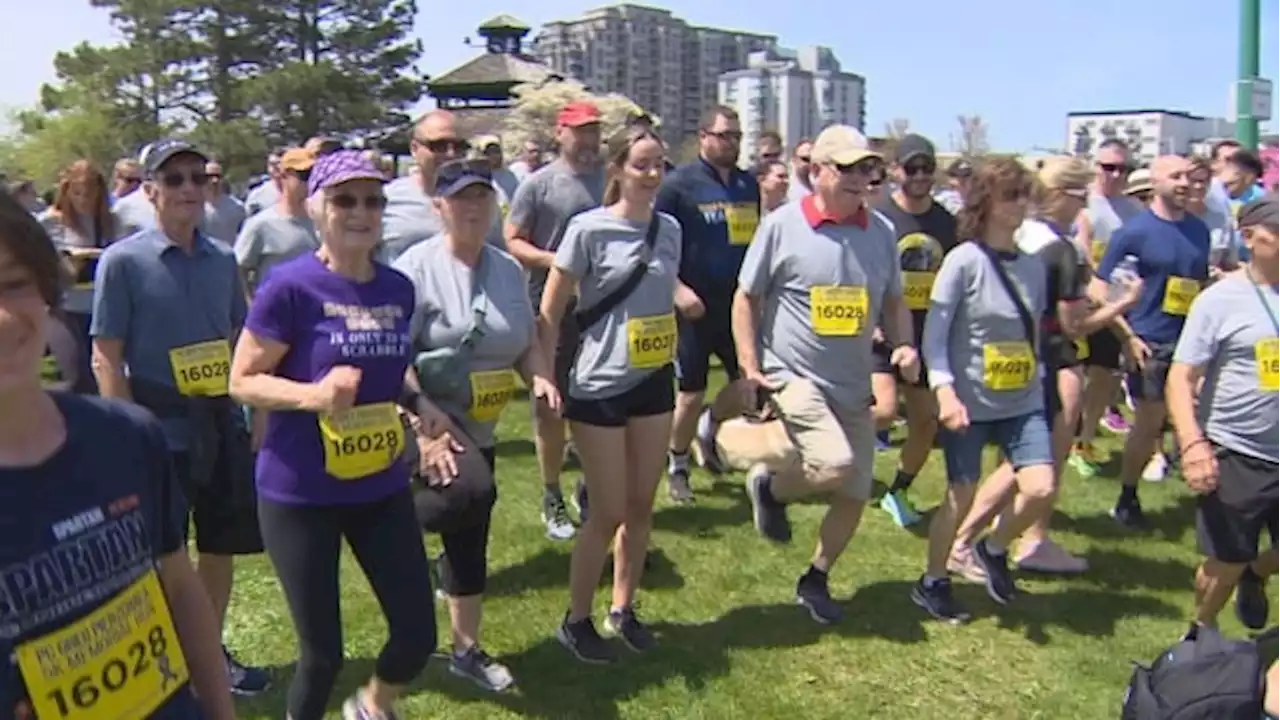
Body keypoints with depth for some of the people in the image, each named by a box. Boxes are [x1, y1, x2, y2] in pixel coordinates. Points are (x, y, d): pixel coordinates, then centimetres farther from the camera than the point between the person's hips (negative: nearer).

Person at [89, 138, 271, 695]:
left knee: (221, 545, 15)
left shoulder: (222, 259, 4)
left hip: (222, 425, 5)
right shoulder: (122, 261, -10)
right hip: (159, 431, -5)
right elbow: (106, 360, -10)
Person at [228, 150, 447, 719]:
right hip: (299, 494, -5)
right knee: (322, 651, 5)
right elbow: (242, 380, -11)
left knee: (418, 634, 8)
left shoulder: (398, 289, 3)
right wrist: (312, 395, -28)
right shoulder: (290, 286, -14)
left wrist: (420, 402, 0)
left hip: (382, 487, 5)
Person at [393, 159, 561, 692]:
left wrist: (540, 378, -6)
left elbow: (527, 343, 15)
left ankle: (467, 650, 32)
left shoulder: (508, 269, 7)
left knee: (469, 539, 15)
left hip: (477, 430, 7)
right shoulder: (417, 266, -12)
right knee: (469, 499, -33)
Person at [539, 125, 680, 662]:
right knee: (608, 514, 2)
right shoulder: (588, 229, -12)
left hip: (654, 383, 5)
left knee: (641, 506, 13)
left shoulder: (669, 228, 4)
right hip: (601, 388, -5)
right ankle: (575, 621, 21)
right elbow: (549, 314, -8)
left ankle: (623, 609, 31)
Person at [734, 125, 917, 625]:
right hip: (792, 374, -5)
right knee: (836, 463, -26)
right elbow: (746, 298, -3)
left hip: (853, 385, 6)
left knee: (855, 495, 9)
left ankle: (815, 580, 33)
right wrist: (749, 368, -10)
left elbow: (894, 303, 16)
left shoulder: (880, 232, 4)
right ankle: (771, 487, 8)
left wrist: (905, 345, -4)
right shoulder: (782, 225, -9)